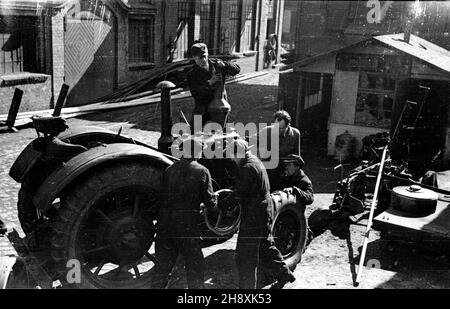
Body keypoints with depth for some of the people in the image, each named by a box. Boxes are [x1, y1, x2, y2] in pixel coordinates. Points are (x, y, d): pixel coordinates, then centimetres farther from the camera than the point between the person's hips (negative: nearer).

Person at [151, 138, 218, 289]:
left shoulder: (169, 169, 5)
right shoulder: (201, 171, -6)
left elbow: (163, 195, 7)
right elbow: (209, 201, -6)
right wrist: (215, 199, 15)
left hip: (165, 224, 4)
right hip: (187, 226, -4)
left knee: (162, 265, 15)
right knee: (195, 266, 9)